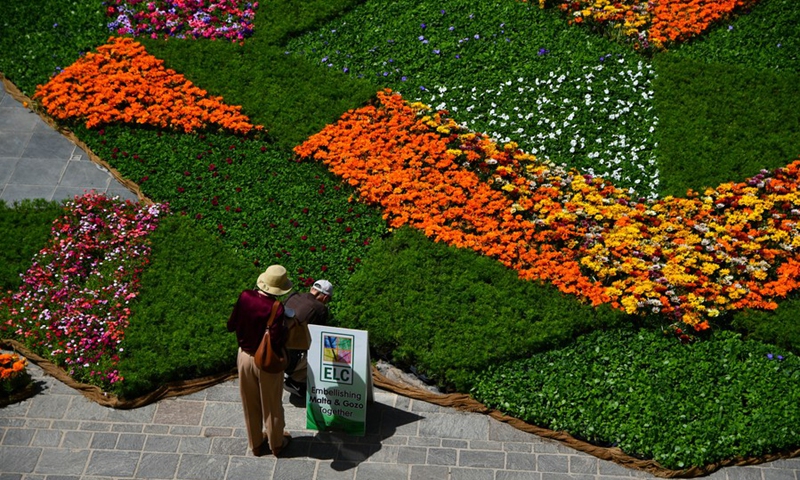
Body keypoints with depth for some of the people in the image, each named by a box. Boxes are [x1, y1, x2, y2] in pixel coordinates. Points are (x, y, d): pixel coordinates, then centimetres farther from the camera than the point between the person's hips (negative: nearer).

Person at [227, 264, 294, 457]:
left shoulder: (245, 297, -14)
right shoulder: (276, 308, -27)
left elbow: (231, 326, -2)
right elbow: (277, 342, -28)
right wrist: (284, 328, -10)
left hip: (245, 356, 4)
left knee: (250, 403, 22)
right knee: (271, 405, 18)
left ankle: (255, 443, 40)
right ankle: (276, 444, 37)